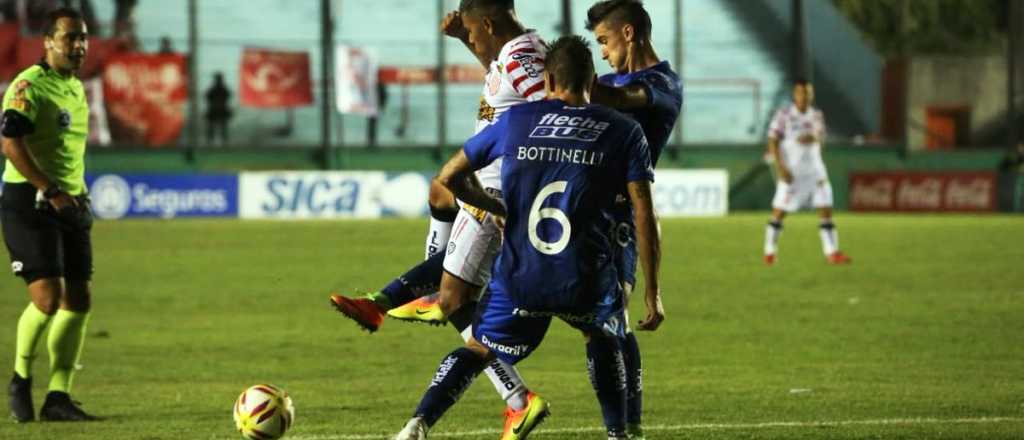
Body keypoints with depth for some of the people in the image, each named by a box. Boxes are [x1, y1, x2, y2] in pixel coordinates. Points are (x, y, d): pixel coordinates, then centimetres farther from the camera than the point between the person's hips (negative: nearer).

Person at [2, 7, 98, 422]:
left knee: (79, 299, 2)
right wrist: (52, 192, -24)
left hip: (70, 203, 8)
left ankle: (58, 396, 8)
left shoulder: (76, 88, 16)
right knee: (48, 295, -15)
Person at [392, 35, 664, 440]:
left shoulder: (515, 121, 8)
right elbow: (644, 216, -2)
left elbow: (449, 177, 16)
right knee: (603, 337, 31)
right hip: (587, 283, 0)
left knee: (477, 349, 20)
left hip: (519, 279, 1)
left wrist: (496, 208, 33)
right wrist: (652, 293, 3)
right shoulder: (623, 132, 4)